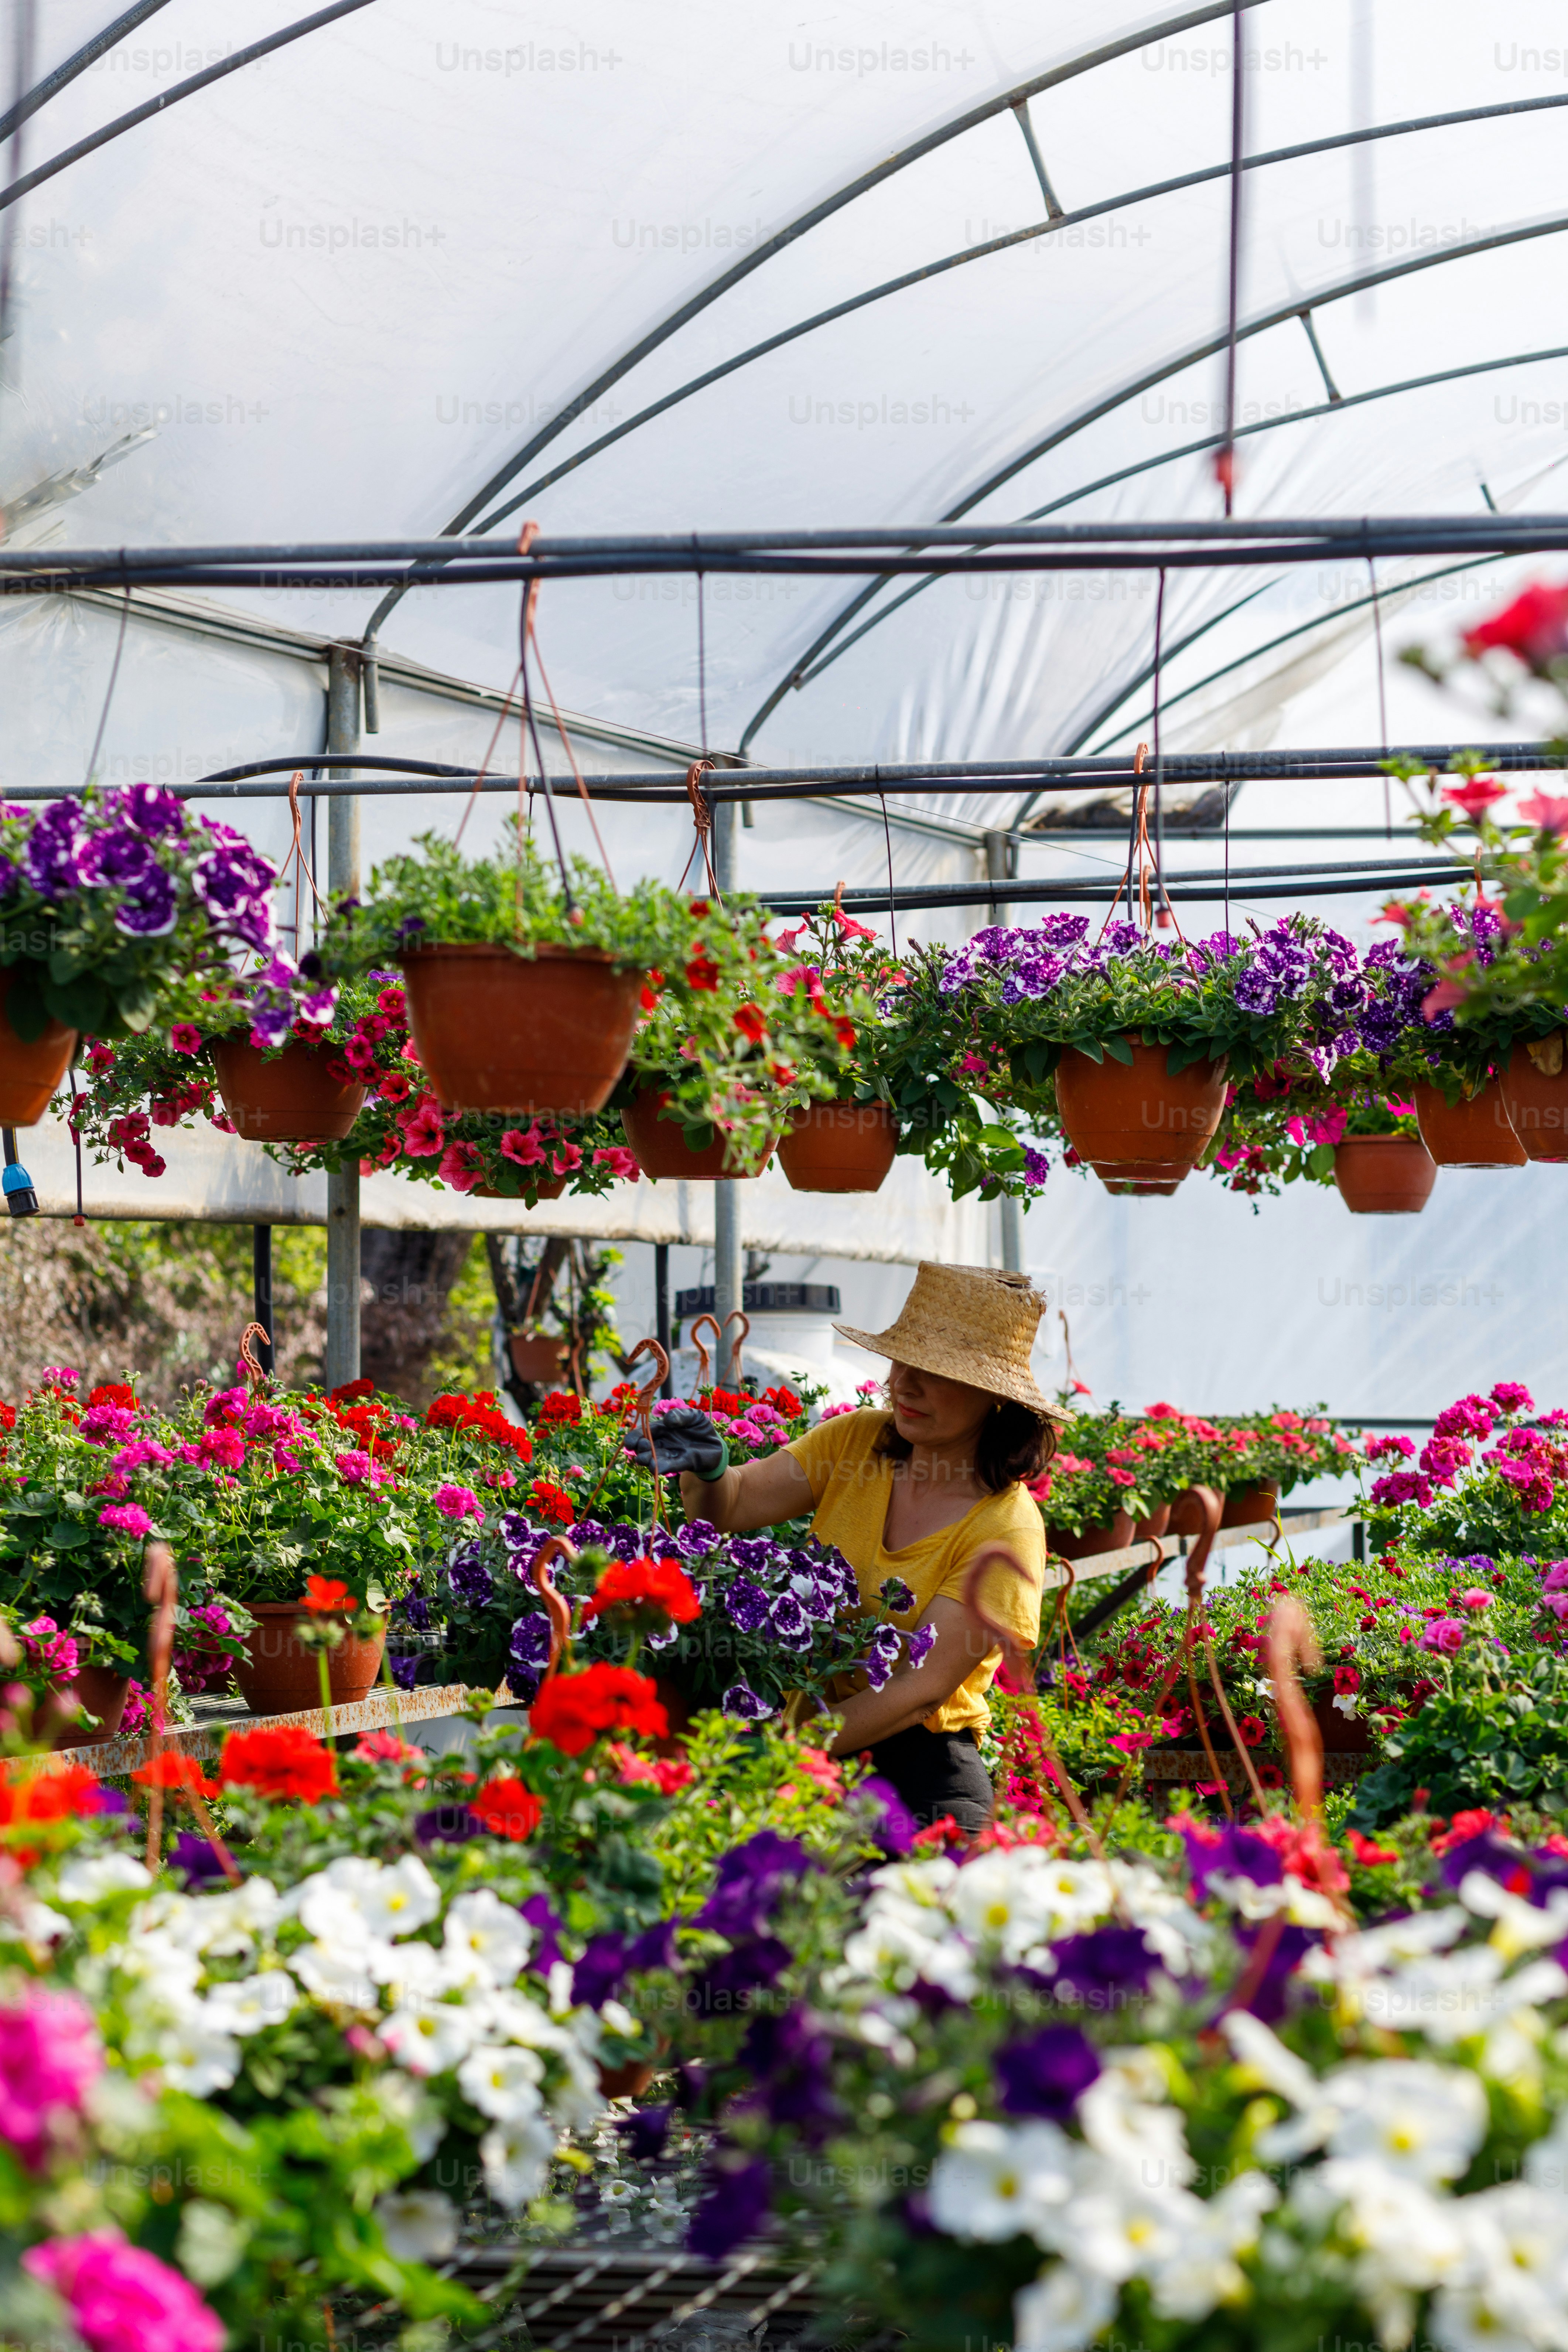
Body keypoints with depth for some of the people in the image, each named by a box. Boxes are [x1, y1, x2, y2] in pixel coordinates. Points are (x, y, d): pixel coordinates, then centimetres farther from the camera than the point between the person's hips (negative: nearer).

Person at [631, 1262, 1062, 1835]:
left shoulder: (1007, 1530, -11)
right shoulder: (857, 1440, 5)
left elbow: (921, 1689, -15)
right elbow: (730, 1507, 1)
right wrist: (708, 1469, -23)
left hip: (921, 1775, -4)